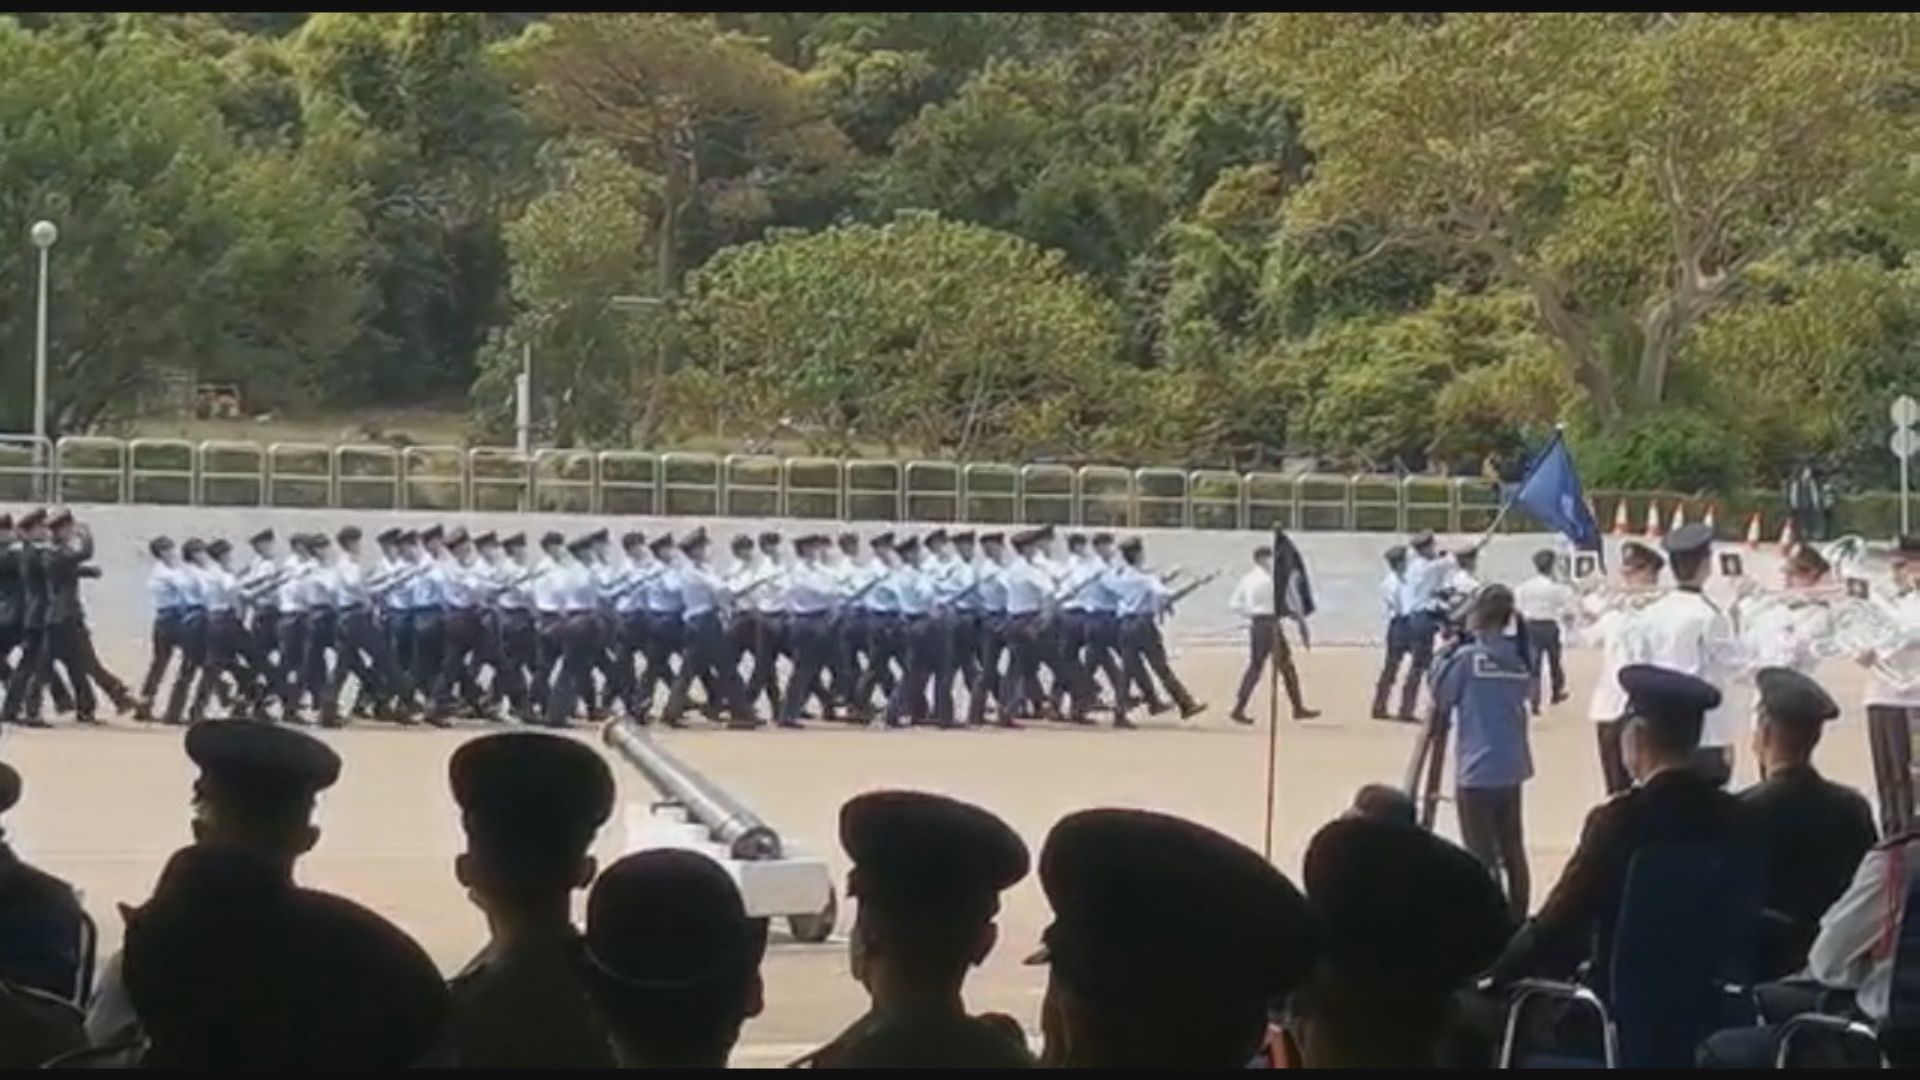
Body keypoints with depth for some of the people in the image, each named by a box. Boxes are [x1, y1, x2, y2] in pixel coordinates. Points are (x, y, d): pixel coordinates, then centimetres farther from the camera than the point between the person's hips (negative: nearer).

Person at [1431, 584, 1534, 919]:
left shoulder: (1467, 657, -12)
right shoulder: (1520, 657, 4)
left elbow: (1440, 697, -2)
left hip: (1476, 771, -6)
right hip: (1512, 769, 6)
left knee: (1483, 857, -3)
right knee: (1512, 852, 14)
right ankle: (1517, 924, 19)